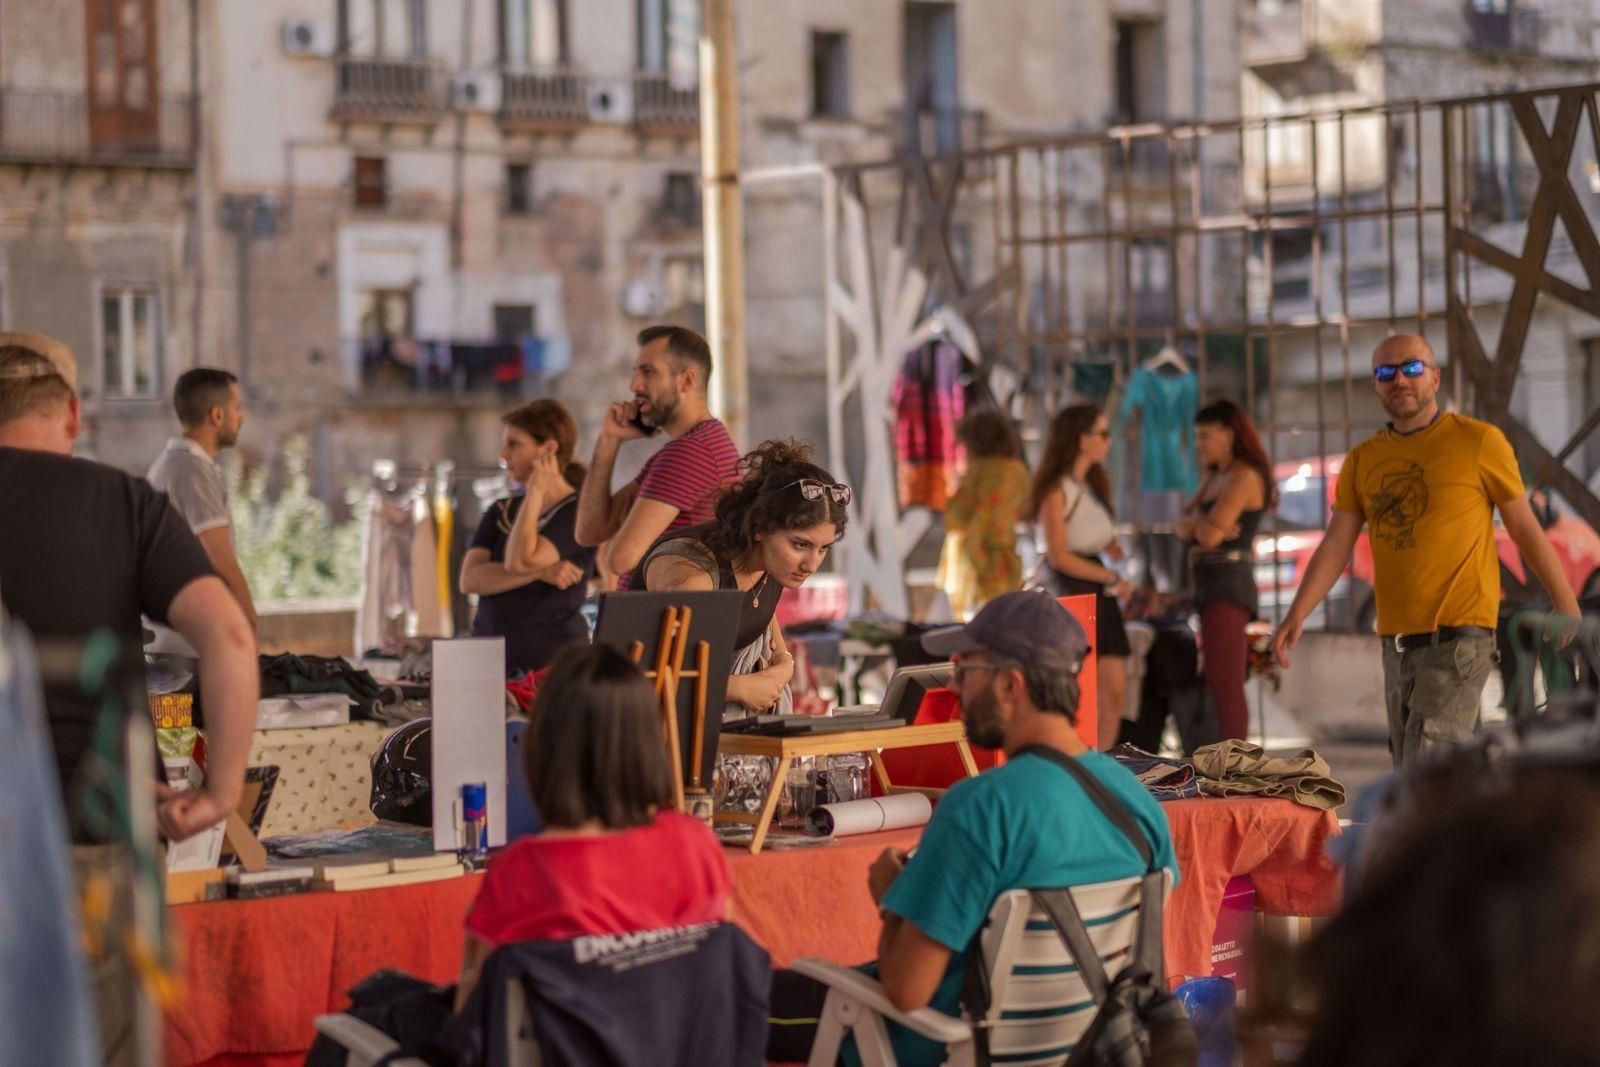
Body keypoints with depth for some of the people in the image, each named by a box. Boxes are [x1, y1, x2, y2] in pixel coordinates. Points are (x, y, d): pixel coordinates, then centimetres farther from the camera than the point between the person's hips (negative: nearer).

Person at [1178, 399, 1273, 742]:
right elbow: (1183, 526, 10)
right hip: (1208, 586, 10)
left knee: (1226, 685, -13)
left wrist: (1199, 521, 4)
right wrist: (1201, 523, -11)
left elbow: (1210, 535, -17)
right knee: (1218, 685, 10)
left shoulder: (1244, 476, -10)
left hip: (1229, 585, -10)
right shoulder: (1214, 477, 19)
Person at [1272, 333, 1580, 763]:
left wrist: (1568, 607, 6)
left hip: (1458, 636, -6)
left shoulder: (1479, 441, -3)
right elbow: (1335, 546, 5)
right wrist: (1296, 615, -8)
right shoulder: (1362, 461, 11)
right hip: (1397, 642, 6)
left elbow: (1525, 528, 3)